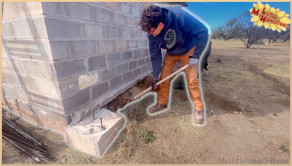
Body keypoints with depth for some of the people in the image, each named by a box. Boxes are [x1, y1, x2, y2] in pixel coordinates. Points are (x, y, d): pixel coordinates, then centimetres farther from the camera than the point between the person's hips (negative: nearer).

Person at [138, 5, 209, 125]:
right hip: (171, 52, 4)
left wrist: (195, 56, -24)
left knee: (192, 80, -11)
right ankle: (162, 103, 17)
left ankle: (199, 109, 8)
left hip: (188, 50, -4)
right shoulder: (152, 33, -19)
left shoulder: (179, 16, -34)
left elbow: (203, 32, -26)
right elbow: (155, 56, -10)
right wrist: (155, 78, -6)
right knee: (164, 77, -2)